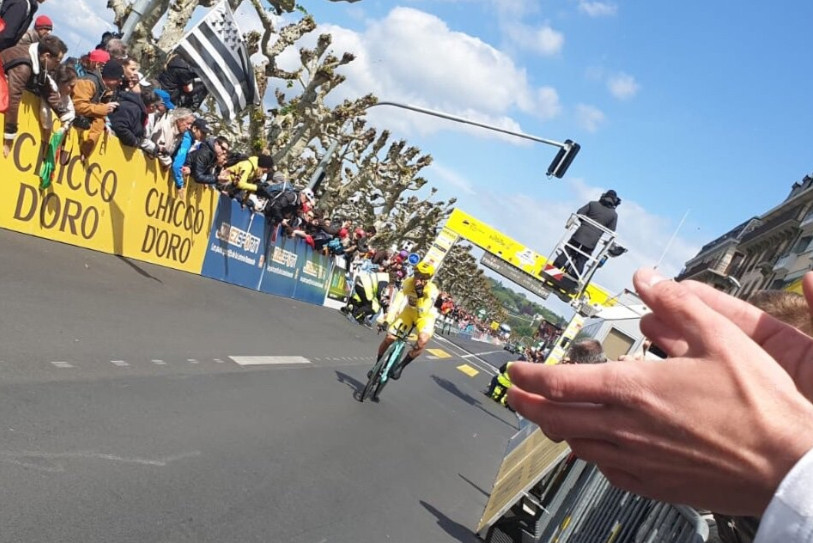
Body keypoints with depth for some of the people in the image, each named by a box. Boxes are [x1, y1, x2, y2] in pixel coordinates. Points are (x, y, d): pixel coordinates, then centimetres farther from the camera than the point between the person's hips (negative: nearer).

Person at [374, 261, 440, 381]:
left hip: (425, 315, -2)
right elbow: (397, 302, -32)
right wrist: (387, 319, -40)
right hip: (409, 311, 2)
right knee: (389, 337, -9)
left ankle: (401, 366, -12)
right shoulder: (408, 283, -25)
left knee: (423, 340, -31)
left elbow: (422, 312, -35)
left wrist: (420, 295, -45)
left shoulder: (431, 290, -29)